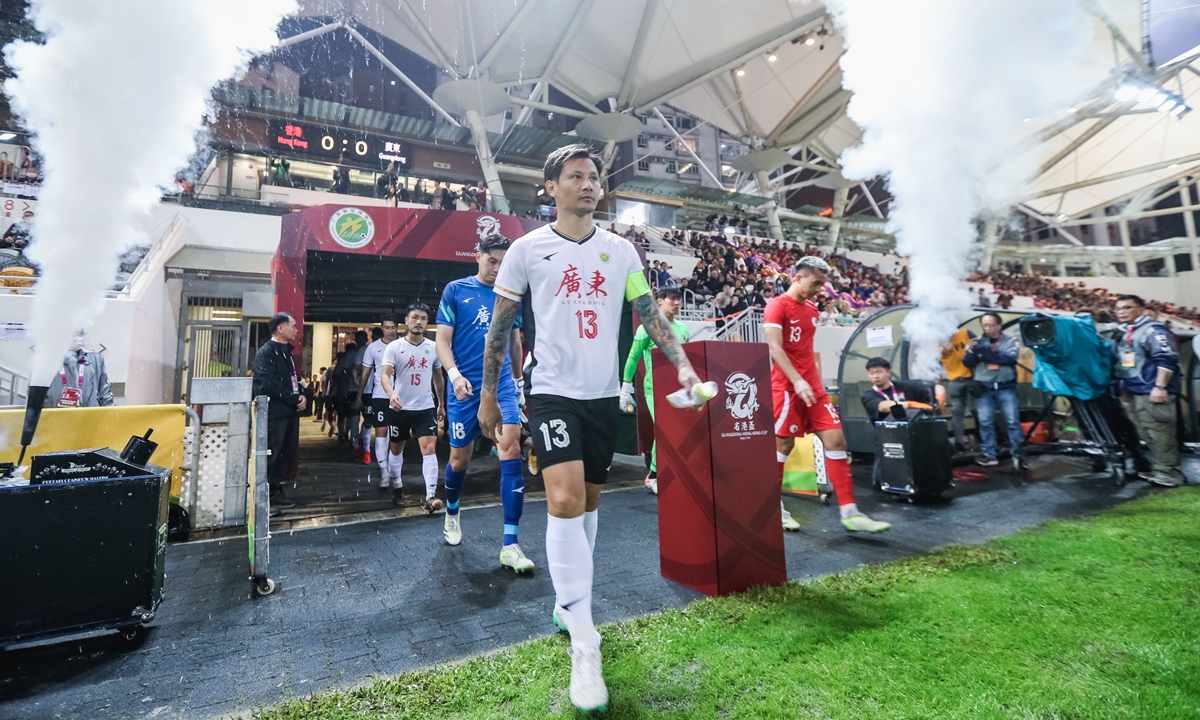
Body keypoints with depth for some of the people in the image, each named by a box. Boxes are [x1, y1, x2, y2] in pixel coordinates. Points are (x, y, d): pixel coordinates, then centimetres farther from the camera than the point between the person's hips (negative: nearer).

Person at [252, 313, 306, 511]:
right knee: (273, 455, -1)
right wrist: (295, 399, -14)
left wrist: (301, 396, 0)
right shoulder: (266, 352, -11)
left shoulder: (287, 351, 17)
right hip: (275, 411, -9)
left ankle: (278, 490, 23)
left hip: (290, 410, 9)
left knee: (288, 453, 13)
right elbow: (270, 385, -20)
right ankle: (271, 494, 9)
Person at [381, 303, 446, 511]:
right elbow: (385, 374, -17)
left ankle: (431, 496, -14)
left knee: (429, 448, -13)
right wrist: (391, 394, -37)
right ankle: (397, 486, 38)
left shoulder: (434, 348, 2)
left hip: (426, 407, 1)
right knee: (396, 448, 15)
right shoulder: (394, 347, -7)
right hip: (399, 408, 0)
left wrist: (441, 404, 17)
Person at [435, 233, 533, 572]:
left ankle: (510, 545, -11)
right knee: (460, 457, 9)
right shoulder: (455, 290, 2)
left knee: (511, 447, -16)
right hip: (466, 388, -1)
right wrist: (455, 374, -16)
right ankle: (452, 513, 42)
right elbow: (442, 341, -1)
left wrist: (519, 381, 22)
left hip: (502, 383, 2)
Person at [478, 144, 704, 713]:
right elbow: (499, 327, 4)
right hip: (553, 391, -3)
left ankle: (569, 601, 33)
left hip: (604, 393, 4)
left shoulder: (621, 250, 9)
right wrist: (489, 396, 4)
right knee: (564, 501, -18)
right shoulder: (527, 249, 0)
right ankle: (583, 647, -6)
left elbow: (649, 314, 9)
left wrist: (682, 364, -4)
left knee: (589, 502, 12)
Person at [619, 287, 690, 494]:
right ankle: (653, 476, 6)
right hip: (654, 389, -6)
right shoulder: (648, 328, -3)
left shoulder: (683, 329, 14)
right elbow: (632, 358, -3)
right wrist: (625, 389, -6)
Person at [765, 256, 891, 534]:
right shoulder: (777, 306, -8)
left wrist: (814, 380, 17)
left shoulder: (812, 309, 17)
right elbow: (775, 348, -18)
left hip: (813, 387, 8)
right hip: (787, 387, -8)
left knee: (836, 440, 1)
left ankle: (849, 513, 5)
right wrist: (798, 381, -25)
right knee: (783, 445, -1)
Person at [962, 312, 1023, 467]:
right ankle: (989, 455, 3)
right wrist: (971, 351, -19)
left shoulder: (1010, 341, 6)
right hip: (984, 388, 1)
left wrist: (987, 353, -20)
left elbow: (1010, 357, -12)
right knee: (985, 422, -2)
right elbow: (968, 363, 2)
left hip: (1005, 388, -1)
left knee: (1013, 420, -3)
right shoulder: (977, 342, 10)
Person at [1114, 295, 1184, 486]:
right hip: (1134, 394, 9)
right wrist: (1124, 389, 26)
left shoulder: (1153, 330, -9)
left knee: (1160, 433, -7)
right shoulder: (1125, 334, 18)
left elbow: (1166, 359, -18)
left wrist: (1160, 386, -23)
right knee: (1147, 434, 14)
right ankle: (1157, 468, 22)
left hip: (1153, 393, -9)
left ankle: (1167, 472, -1)